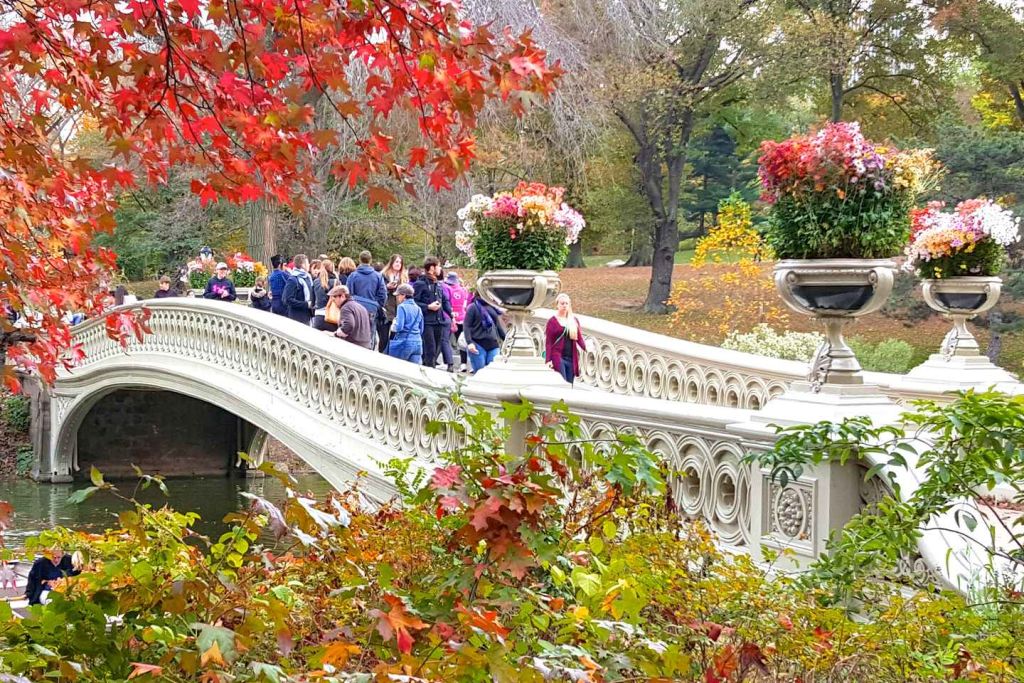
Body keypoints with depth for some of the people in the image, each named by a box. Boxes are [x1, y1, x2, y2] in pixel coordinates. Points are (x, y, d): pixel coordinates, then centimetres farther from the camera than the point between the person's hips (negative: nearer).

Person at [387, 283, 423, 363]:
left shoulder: (402, 307, -9)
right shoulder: (418, 308, 12)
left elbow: (399, 327, -16)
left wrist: (393, 326, 4)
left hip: (404, 342, -6)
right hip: (417, 343, 6)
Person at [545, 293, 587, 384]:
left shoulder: (574, 321, 13)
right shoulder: (552, 321, 0)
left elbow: (579, 339, 10)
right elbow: (548, 342, -2)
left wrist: (586, 348, -9)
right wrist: (548, 360, -10)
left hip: (571, 358, 4)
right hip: (558, 358, -4)